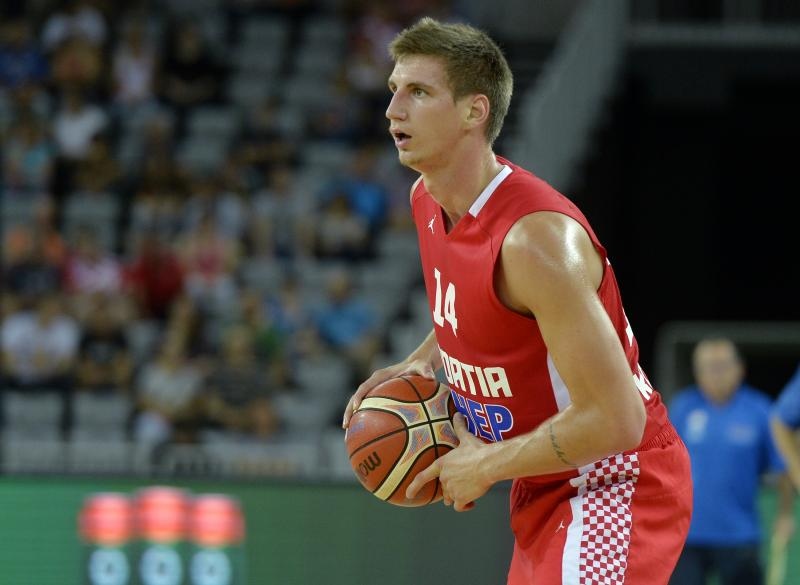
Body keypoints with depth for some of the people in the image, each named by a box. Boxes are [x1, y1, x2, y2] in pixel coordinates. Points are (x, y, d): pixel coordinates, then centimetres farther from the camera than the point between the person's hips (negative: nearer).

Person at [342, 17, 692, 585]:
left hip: (615, 483, -10)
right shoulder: (426, 199, 1)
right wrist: (422, 361, 5)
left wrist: (486, 465, -19)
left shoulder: (537, 238, -28)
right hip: (545, 490, 10)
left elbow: (615, 420, -30)